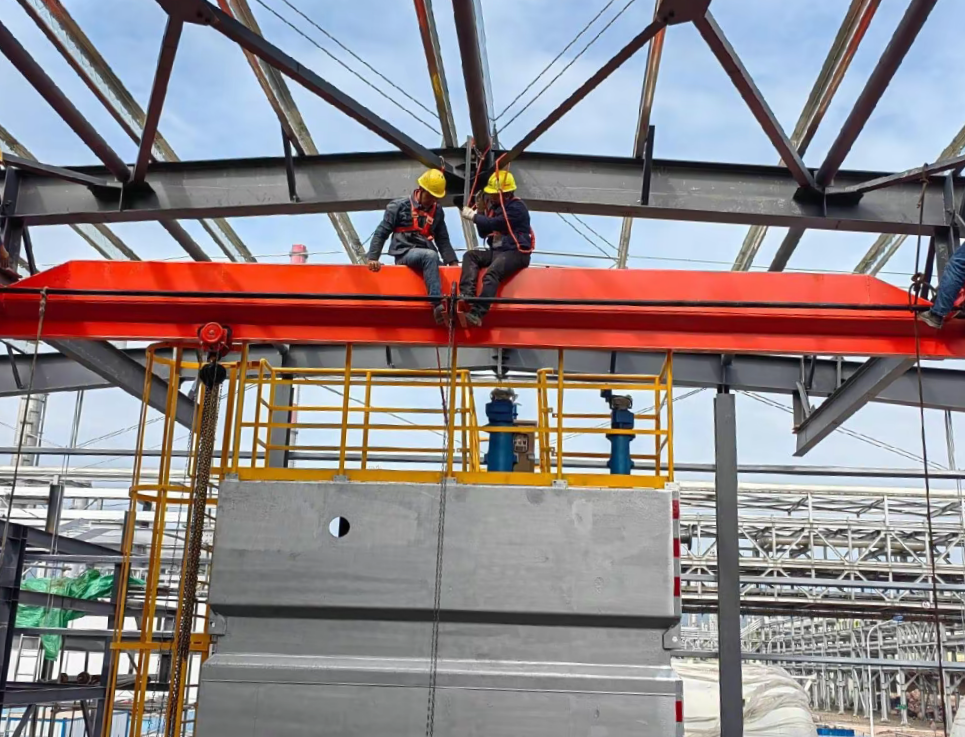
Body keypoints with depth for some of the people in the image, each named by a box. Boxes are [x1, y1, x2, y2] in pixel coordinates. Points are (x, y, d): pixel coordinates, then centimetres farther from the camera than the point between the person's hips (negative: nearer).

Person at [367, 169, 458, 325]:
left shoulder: (437, 211, 15)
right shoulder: (399, 206, 1)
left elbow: (443, 240, 19)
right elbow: (381, 233, 0)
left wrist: (453, 262, 6)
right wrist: (373, 257, -11)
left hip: (426, 256, 7)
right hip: (404, 253, -7)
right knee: (431, 255, -35)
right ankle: (437, 305, -45)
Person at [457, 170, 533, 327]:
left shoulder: (517, 207, -8)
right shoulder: (495, 207, 17)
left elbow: (495, 224, -20)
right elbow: (483, 233, 18)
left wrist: (473, 216, -10)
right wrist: (480, 211, 4)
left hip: (516, 253, -9)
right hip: (496, 251, 9)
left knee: (491, 273, -32)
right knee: (470, 256, -10)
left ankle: (477, 313, -43)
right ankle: (467, 295, -29)